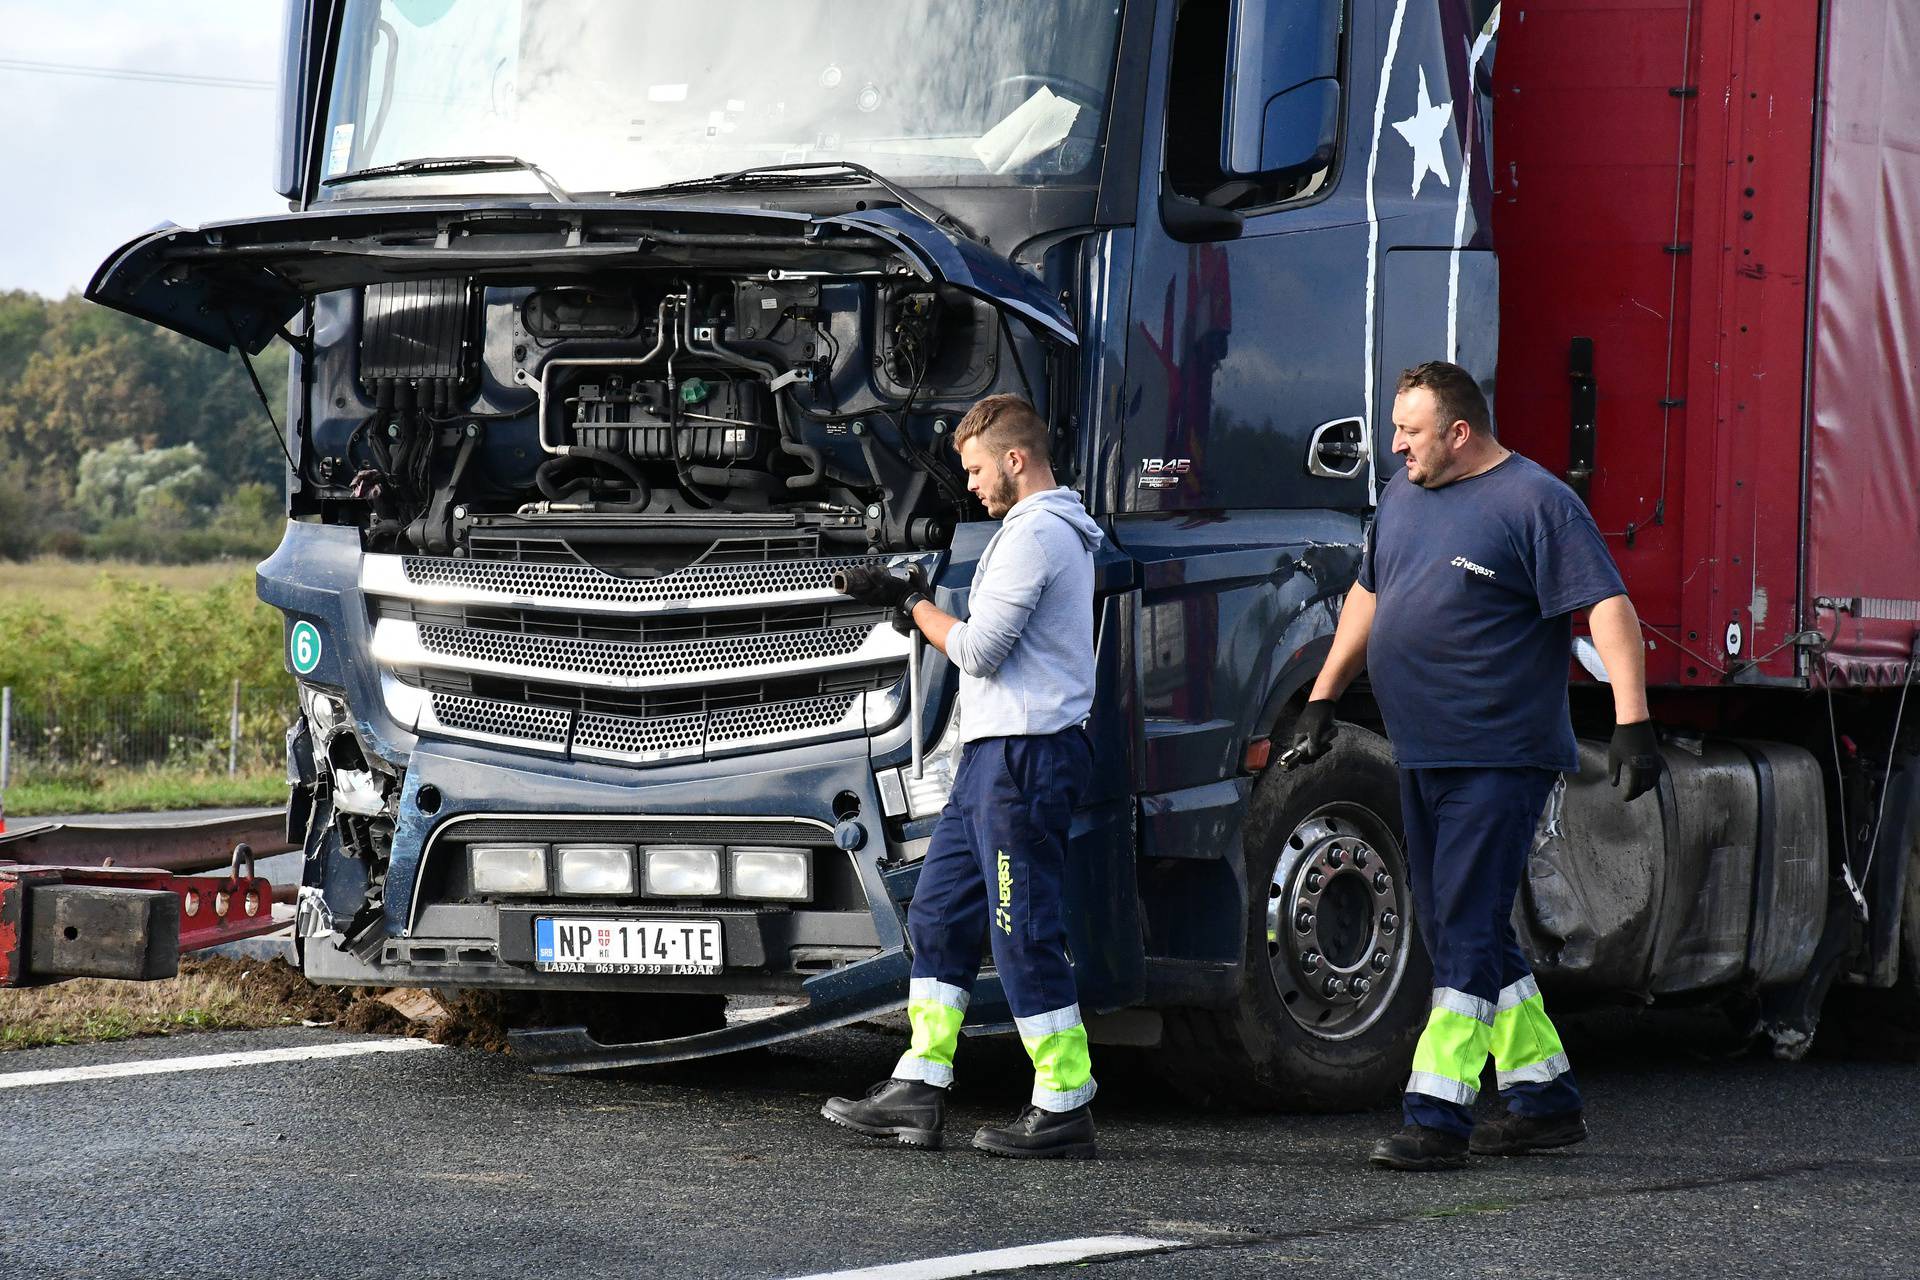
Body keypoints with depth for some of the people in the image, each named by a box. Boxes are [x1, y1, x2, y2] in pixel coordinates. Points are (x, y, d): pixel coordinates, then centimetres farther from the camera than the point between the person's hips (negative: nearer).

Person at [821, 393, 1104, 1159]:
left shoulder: (1036, 534, -14)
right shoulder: (1053, 530, 20)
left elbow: (980, 649, -17)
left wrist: (915, 605, -3)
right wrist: (906, 601, 13)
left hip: (1024, 755, -11)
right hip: (995, 752, 11)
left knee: (1026, 936, -8)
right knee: (938, 917, 11)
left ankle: (1065, 1111, -4)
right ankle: (918, 1091, 13)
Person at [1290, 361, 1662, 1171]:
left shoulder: (1534, 503, -11)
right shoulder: (1403, 497, 13)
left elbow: (1609, 608, -16)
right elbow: (1368, 597, 26)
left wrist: (1631, 723, -25)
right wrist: (1321, 699, 22)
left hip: (1500, 760, -8)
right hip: (1422, 758, 9)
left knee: (1468, 934, -10)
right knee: (1461, 933, 11)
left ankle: (1436, 1117, -11)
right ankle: (1544, 1098, 21)